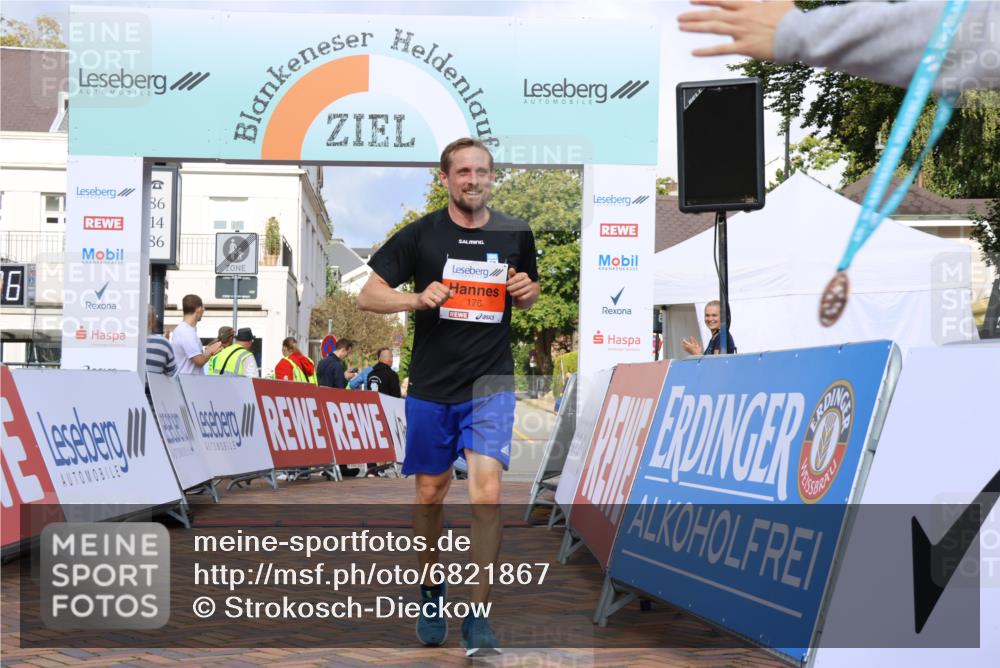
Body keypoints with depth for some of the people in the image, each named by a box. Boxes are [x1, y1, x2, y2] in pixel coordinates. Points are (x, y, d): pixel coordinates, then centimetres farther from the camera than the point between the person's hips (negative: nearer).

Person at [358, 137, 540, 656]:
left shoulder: (515, 234, 4)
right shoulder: (420, 235, -3)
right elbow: (368, 296, 0)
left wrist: (526, 291, -4)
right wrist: (419, 298, -17)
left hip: (489, 384, 0)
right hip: (431, 385, 0)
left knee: (486, 493, -13)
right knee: (431, 491, 11)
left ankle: (477, 618, -3)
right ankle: (431, 594, 35)